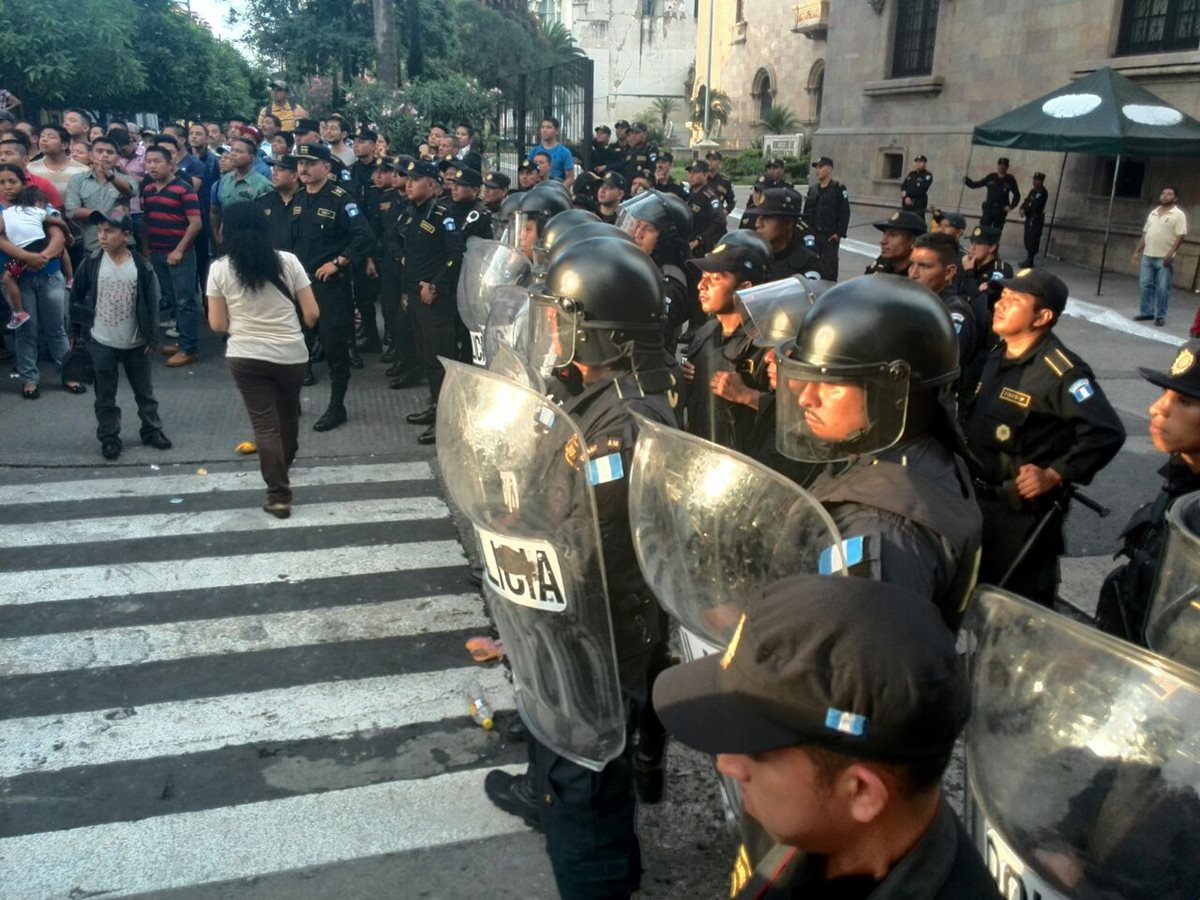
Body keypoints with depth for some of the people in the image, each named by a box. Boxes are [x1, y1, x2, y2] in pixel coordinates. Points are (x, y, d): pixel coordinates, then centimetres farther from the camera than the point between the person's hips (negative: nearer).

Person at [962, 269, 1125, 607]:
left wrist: (1054, 474, -24)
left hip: (1023, 509, -8)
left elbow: (1106, 433, -25)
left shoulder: (1060, 370, -21)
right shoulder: (998, 354, 7)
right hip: (978, 498, 8)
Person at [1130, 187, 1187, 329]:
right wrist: (1137, 251, 12)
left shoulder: (1178, 214, -5)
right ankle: (1146, 312, 17)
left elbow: (1180, 236, -11)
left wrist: (1170, 254, -20)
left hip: (1164, 258, -6)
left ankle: (1160, 316, 3)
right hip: (1147, 256, 6)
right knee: (1145, 286, 7)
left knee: (1162, 289, -3)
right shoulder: (1153, 213, 14)